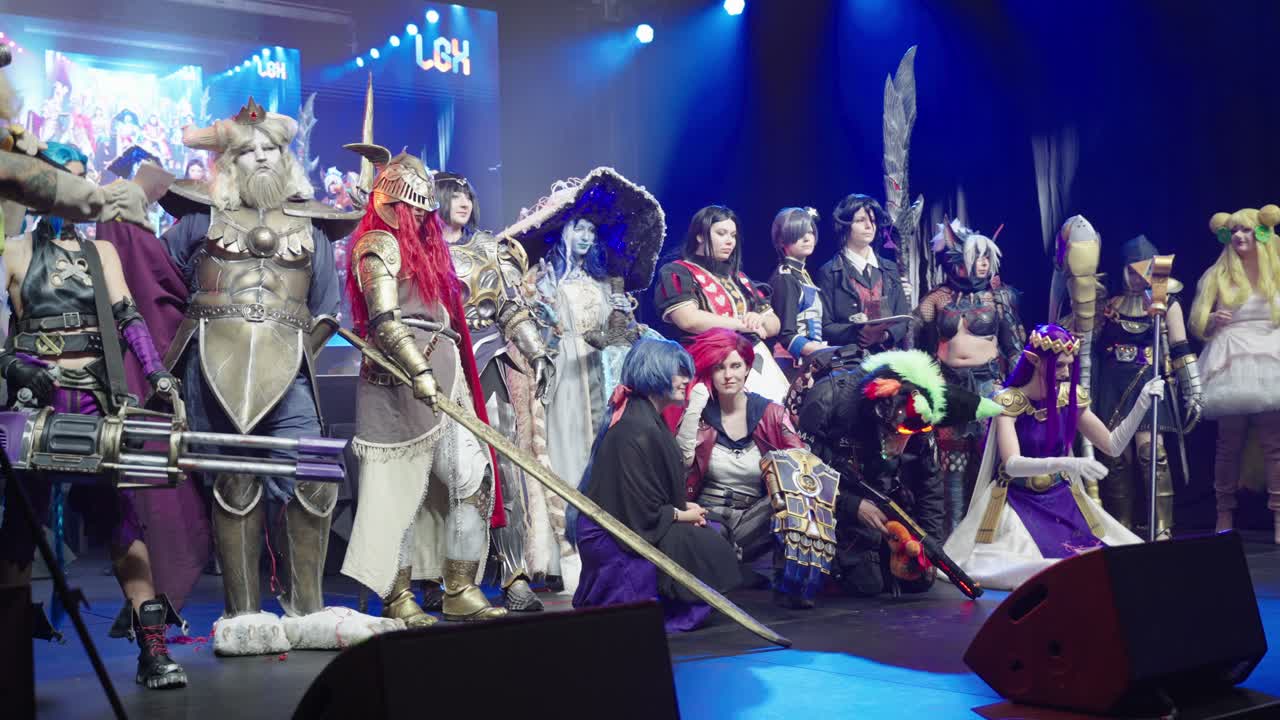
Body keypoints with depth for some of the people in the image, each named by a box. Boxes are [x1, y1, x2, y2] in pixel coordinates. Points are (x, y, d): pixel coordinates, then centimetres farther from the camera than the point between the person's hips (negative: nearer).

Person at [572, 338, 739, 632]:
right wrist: (683, 515, -5)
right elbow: (644, 513, -21)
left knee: (710, 532, 10)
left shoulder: (651, 418, 10)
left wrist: (683, 507, 2)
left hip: (620, 525, 10)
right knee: (710, 550, -11)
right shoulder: (638, 430, -22)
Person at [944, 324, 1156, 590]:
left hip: (1062, 501, 5)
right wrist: (1066, 464, -42)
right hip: (1019, 502, -5)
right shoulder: (1010, 402, -14)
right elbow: (1012, 464, -27)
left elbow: (1112, 445, 6)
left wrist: (1142, 404, -7)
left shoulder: (1070, 397, 1)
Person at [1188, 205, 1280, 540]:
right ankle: (1225, 515, 5)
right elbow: (1198, 325, 11)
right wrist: (1214, 320, -9)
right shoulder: (1217, 276, 10)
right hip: (1232, 363, 0)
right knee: (1229, 443, -2)